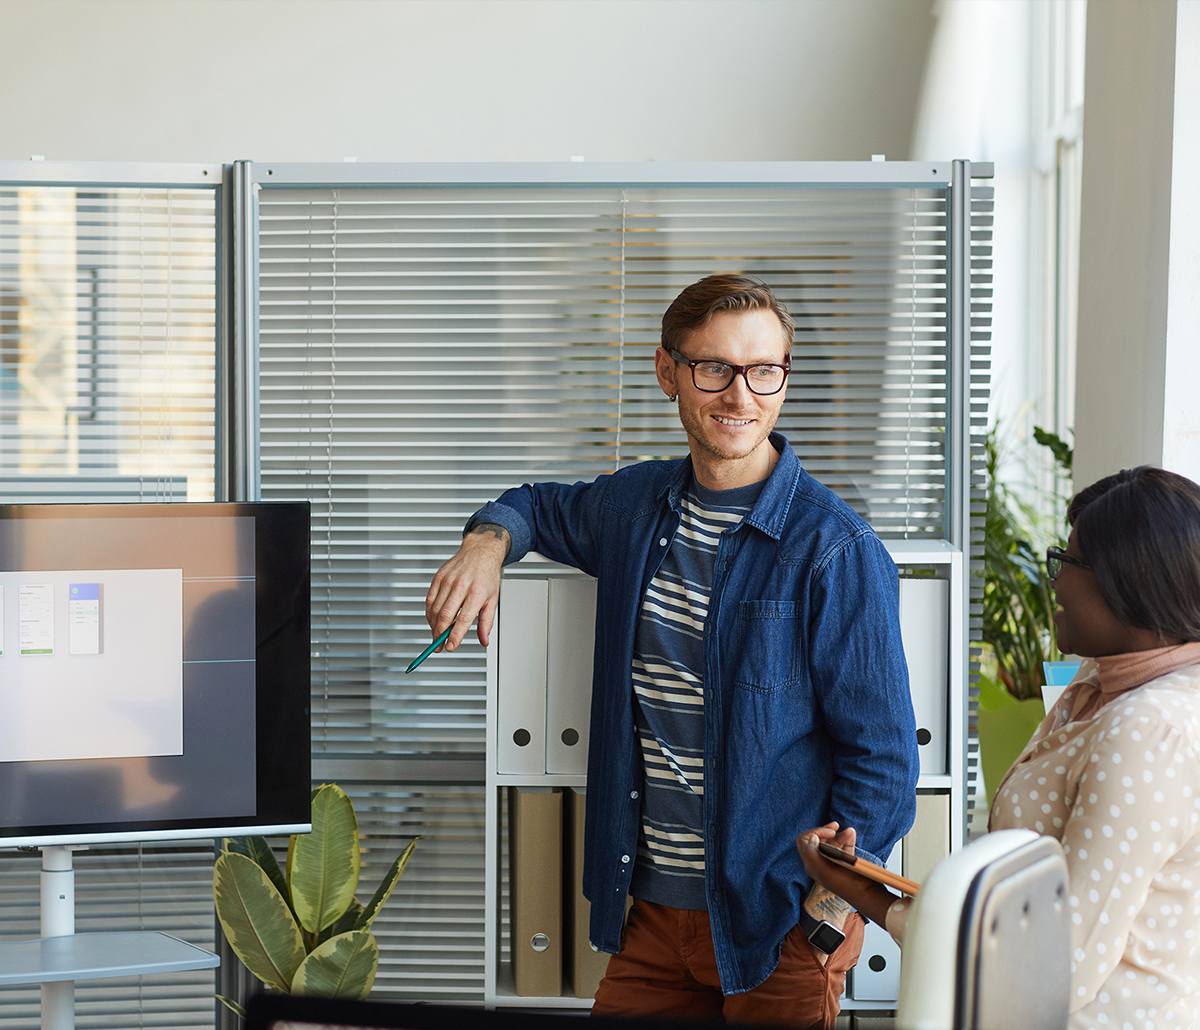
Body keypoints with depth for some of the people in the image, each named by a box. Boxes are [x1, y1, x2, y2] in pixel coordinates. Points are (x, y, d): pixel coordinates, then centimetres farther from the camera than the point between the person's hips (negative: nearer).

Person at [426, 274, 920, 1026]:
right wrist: (488, 543, 5)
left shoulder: (837, 553, -13)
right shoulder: (635, 505, 6)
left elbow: (883, 759, -13)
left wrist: (826, 922, -16)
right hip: (655, 908, 5)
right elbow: (543, 506, 28)